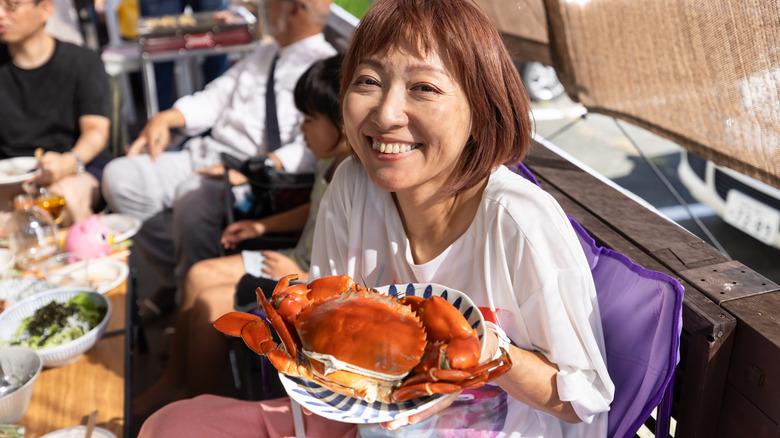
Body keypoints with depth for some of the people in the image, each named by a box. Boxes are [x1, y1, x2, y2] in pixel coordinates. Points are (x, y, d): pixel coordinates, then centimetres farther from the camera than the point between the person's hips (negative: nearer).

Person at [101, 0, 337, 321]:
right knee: (120, 177, -7)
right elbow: (216, 97, 25)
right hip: (204, 155, 9)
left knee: (192, 196, -37)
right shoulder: (264, 54, 22)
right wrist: (164, 119, 9)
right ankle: (172, 278, 7)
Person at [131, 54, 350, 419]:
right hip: (297, 261, 10)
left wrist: (300, 277, -22)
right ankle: (173, 382, 24)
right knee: (199, 275, 8)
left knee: (209, 304, -13)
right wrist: (262, 225, 13)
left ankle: (197, 404, 14)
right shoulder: (331, 162, -1)